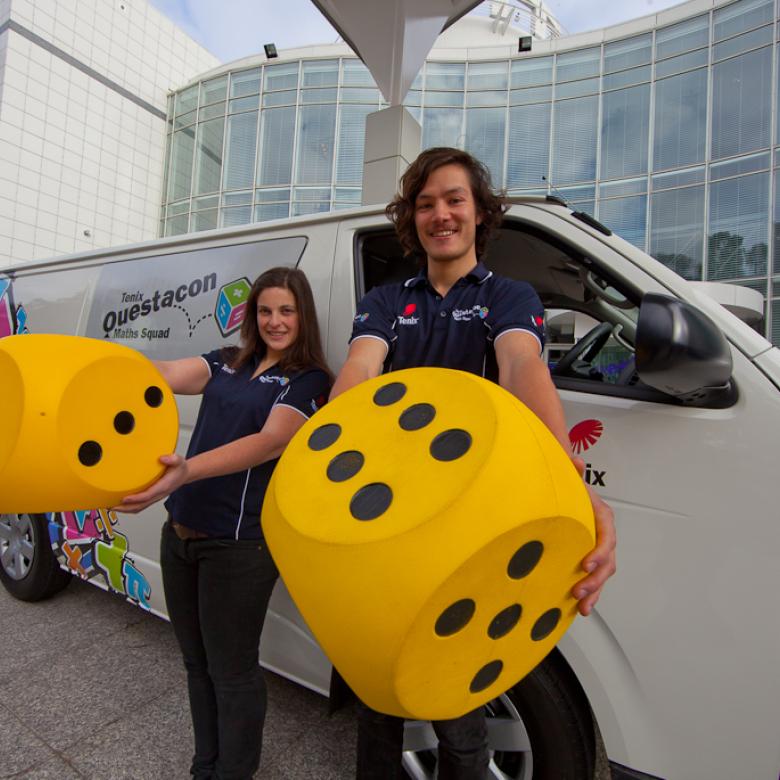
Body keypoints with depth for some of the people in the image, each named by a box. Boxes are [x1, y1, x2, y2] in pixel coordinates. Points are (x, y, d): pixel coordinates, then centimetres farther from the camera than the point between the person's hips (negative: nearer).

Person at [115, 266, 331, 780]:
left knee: (231, 672, 9)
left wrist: (188, 471, -38)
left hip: (239, 543, -6)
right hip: (181, 531, 6)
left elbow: (269, 441, -23)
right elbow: (165, 375, -4)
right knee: (198, 664, 21)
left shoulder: (308, 380, -8)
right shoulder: (227, 363, 10)